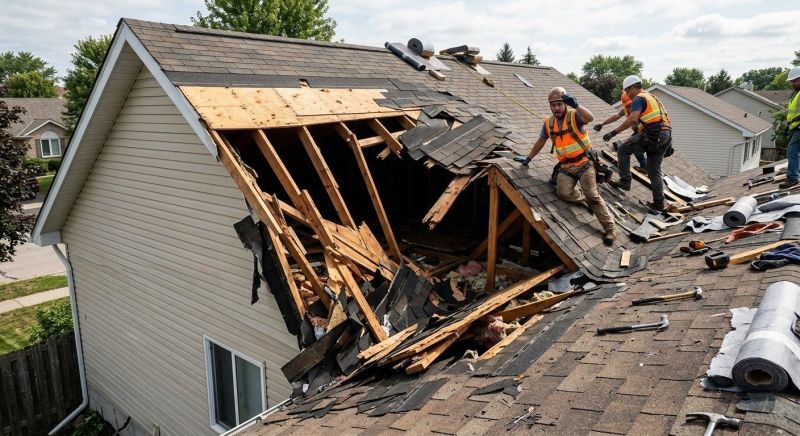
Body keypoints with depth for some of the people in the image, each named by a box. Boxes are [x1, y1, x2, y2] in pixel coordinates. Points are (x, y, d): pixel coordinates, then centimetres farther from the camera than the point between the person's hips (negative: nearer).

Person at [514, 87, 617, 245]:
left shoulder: (574, 115, -11)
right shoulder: (549, 122, 6)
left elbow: (590, 118, -35)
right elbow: (540, 142, 20)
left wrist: (576, 105, -48)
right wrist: (528, 158, 24)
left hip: (584, 162, -5)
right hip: (566, 166, 5)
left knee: (592, 195, -14)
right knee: (563, 193, -18)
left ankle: (610, 229, -4)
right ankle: (586, 198, 13)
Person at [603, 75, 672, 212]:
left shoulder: (638, 98, -4)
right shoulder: (651, 97, 26)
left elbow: (632, 119, -20)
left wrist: (613, 133, -20)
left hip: (653, 136, -9)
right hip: (666, 136, 9)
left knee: (623, 150, 5)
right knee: (654, 171, 12)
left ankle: (625, 181, 1)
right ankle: (659, 203, 11)